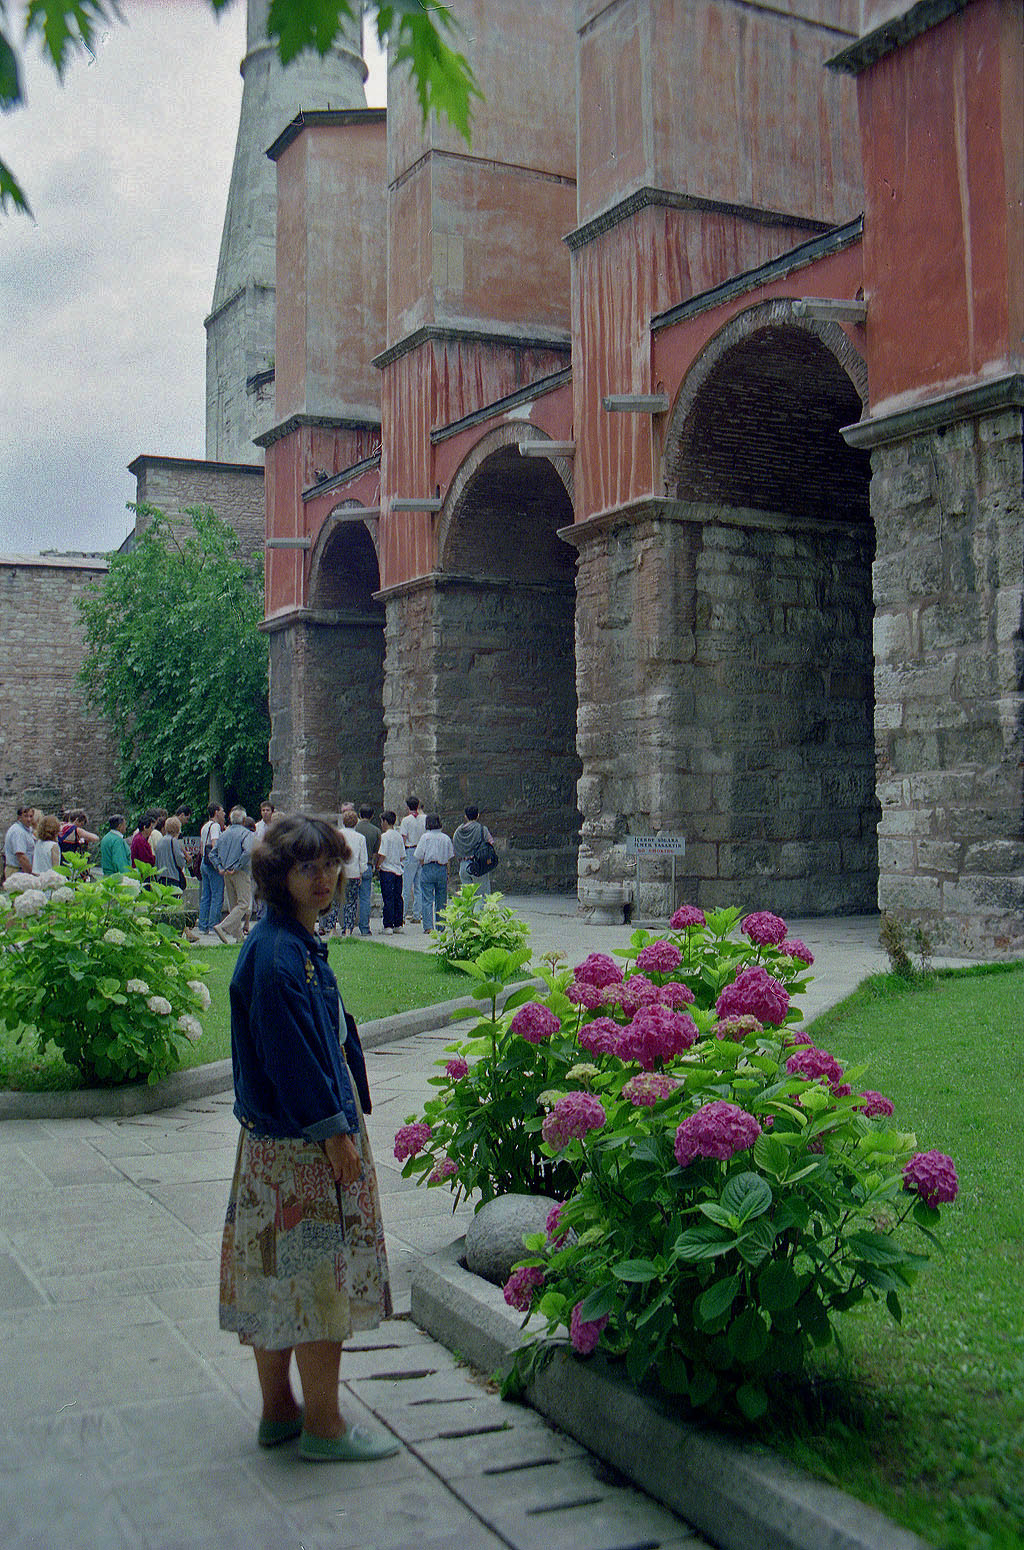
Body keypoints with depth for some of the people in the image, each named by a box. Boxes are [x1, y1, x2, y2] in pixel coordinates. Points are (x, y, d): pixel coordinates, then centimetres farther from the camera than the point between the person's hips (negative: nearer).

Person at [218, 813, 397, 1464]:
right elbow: (291, 1054, -22)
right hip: (302, 1141, -10)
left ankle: (279, 1412, 28)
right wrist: (336, 1132, -18)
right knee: (320, 1273, 1)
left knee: (283, 1277, 16)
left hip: (276, 1140, 10)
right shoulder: (276, 954, -20)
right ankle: (322, 1426, 13)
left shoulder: (302, 942, 11)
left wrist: (343, 1122, 17)